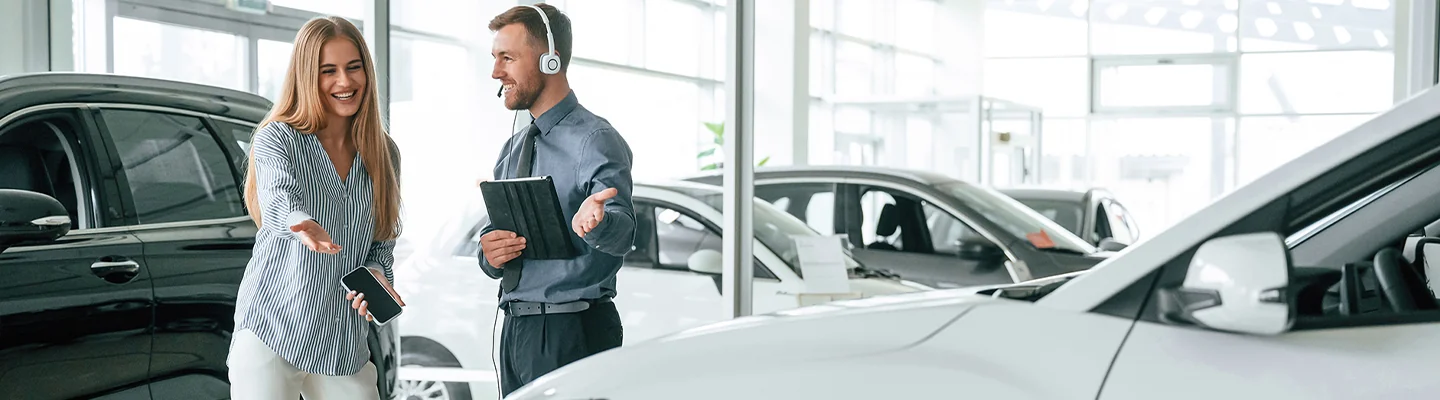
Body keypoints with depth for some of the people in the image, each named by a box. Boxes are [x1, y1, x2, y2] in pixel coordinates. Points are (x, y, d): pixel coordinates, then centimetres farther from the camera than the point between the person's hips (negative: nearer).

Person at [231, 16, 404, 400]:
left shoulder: (384, 153, 9)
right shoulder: (277, 139, -4)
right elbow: (279, 197, -25)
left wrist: (376, 275, -8)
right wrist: (303, 225, -48)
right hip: (270, 334, -4)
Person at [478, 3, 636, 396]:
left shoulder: (595, 141, -11)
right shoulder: (512, 149, 13)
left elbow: (622, 233, -26)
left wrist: (594, 223, -49)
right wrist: (490, 253, -7)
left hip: (573, 334, -7)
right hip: (516, 329, 7)